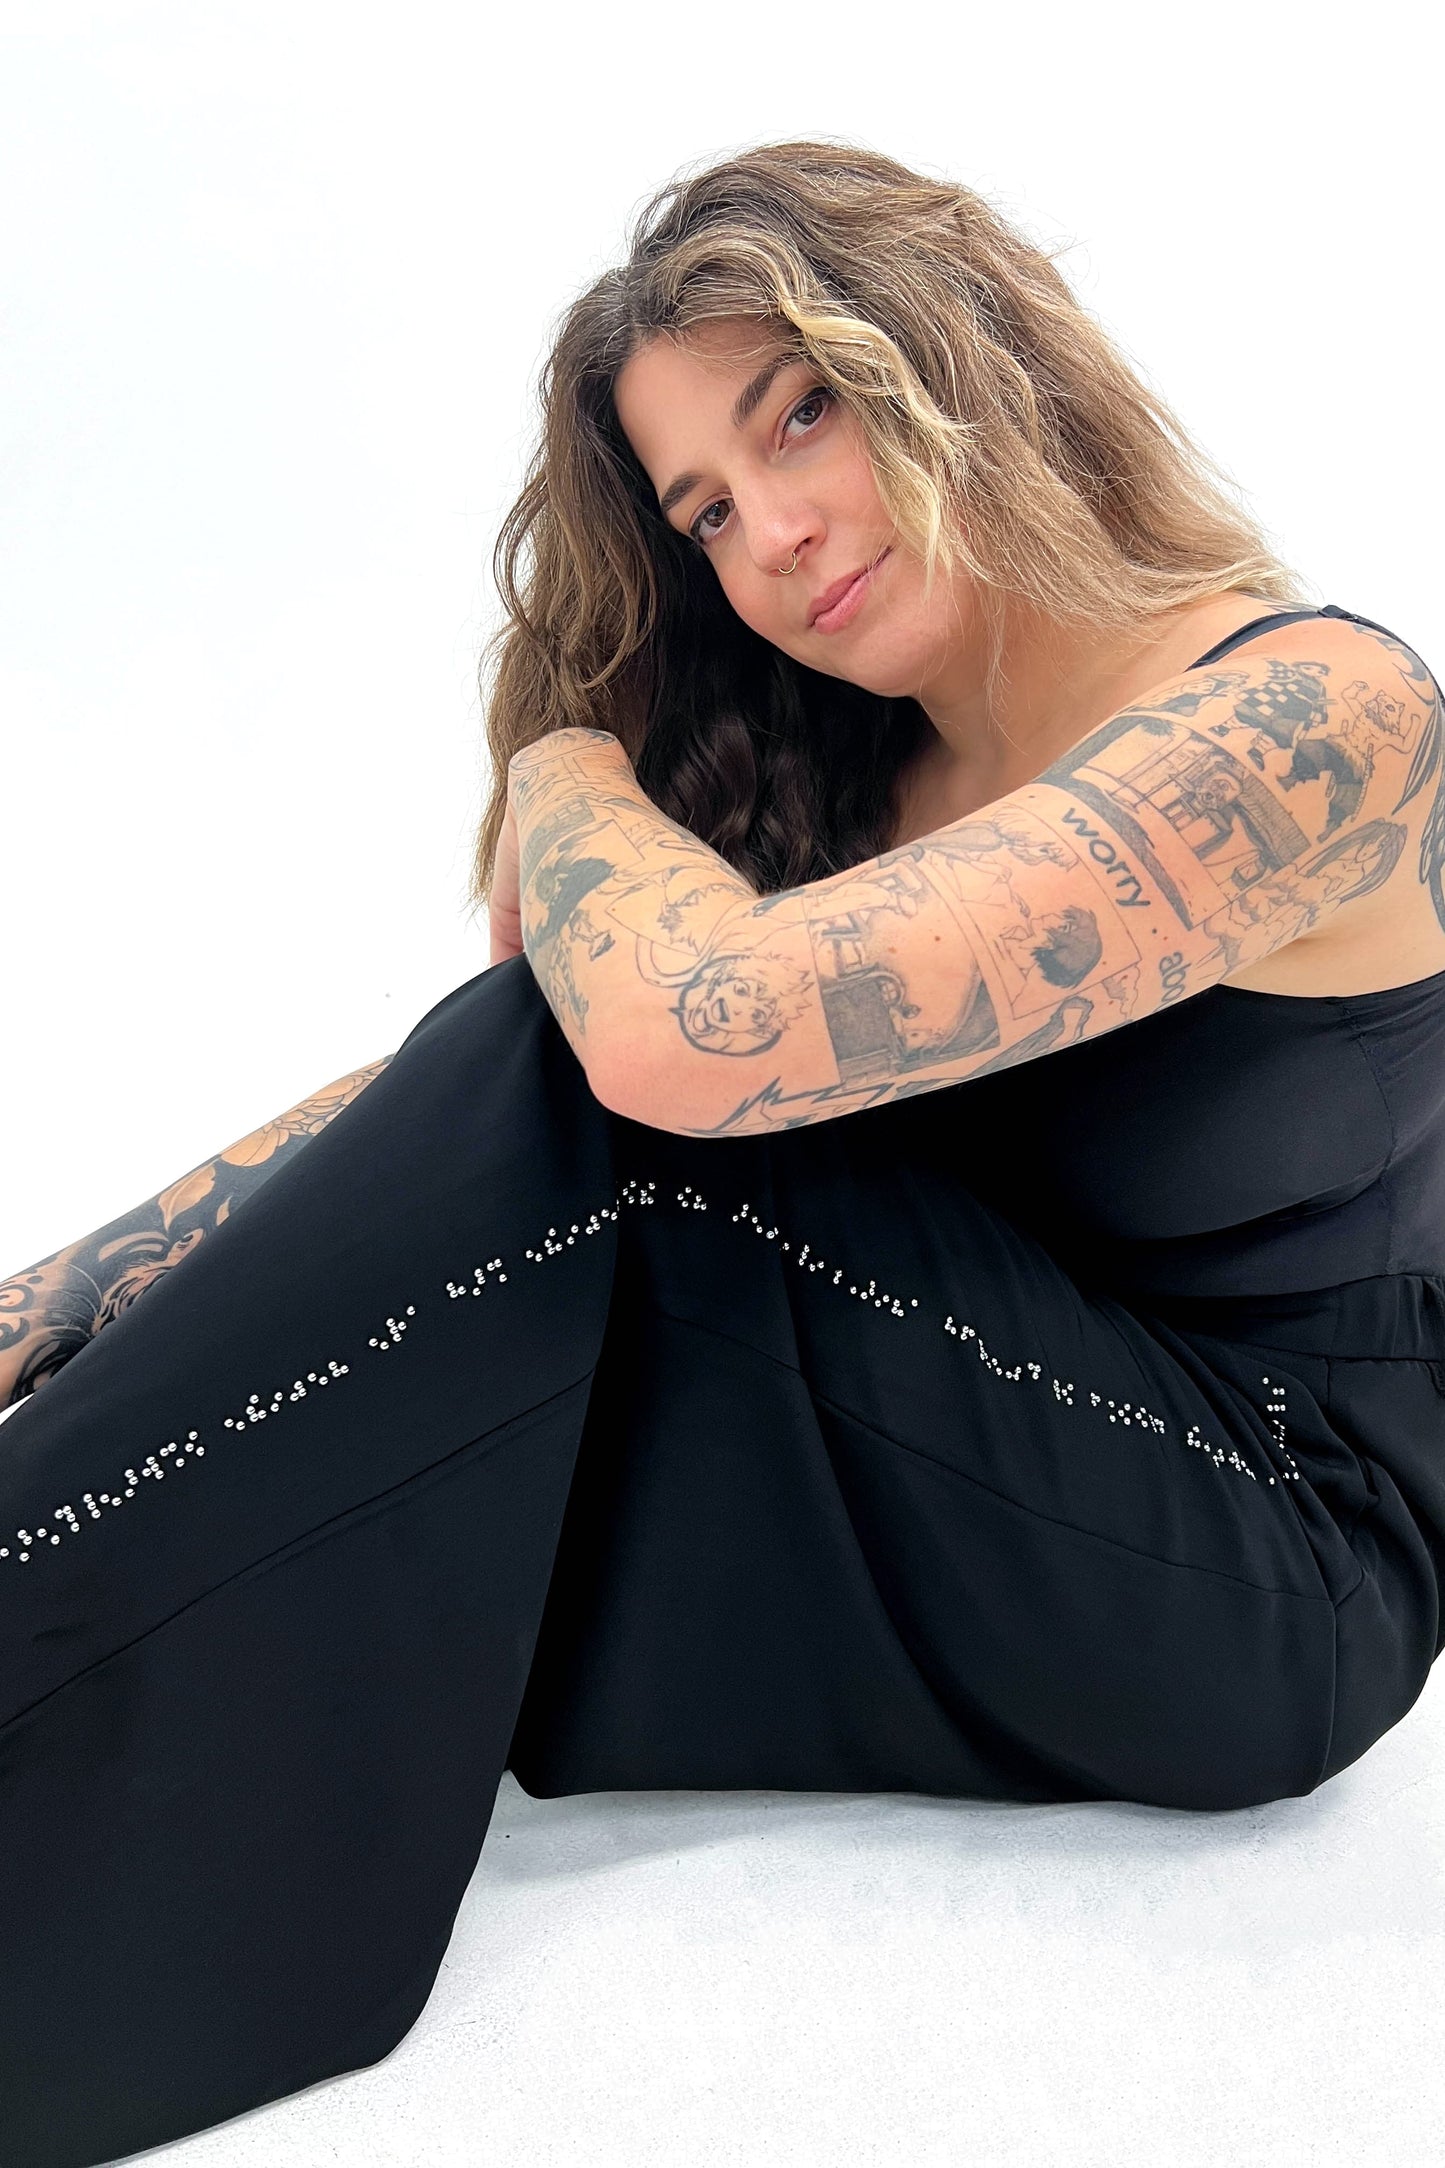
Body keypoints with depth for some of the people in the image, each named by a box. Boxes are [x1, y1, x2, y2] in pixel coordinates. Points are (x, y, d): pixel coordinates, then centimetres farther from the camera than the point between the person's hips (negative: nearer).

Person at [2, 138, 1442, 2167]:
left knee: (566, 1117, -24)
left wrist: (563, 773, -12)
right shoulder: (848, 789, 4)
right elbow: (441, 1089, -1)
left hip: (1263, 1588, -6)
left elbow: (696, 1025, -33)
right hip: (973, 1518, 7)